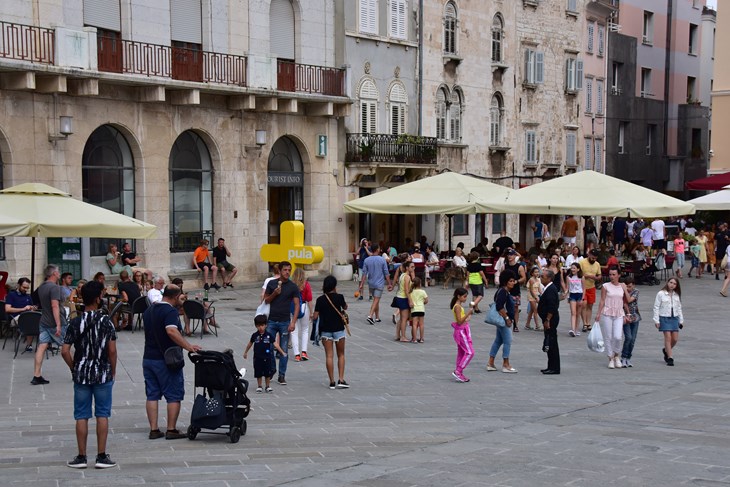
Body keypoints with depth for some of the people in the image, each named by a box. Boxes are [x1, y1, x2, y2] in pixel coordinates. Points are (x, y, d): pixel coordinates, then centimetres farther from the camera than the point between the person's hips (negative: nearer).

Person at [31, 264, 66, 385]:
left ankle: (36, 376, -4)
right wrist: (58, 325, -27)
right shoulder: (54, 287, -16)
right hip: (55, 323, -7)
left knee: (41, 347, 1)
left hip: (44, 322, 7)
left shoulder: (41, 287, 11)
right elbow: (55, 306, -24)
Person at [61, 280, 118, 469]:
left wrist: (74, 368, 8)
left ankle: (81, 457, 10)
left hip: (81, 375, 1)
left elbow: (65, 351, -7)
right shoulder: (106, 321, -7)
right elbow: (112, 351, -8)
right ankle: (101, 456, 6)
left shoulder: (76, 323, -3)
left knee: (81, 416, 6)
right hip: (103, 374, -1)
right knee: (102, 415, 5)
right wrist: (113, 372, 5)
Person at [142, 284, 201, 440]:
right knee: (174, 396, 2)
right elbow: (171, 331, -31)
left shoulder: (149, 310, 12)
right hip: (166, 360, -7)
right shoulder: (171, 311, -15)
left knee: (152, 395, 9)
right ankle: (171, 430, 2)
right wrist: (189, 347, -34)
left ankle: (154, 430, 8)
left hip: (148, 358, 7)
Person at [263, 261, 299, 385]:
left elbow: (297, 305, -4)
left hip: (285, 322, -1)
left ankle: (282, 376, 10)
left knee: (284, 350, 2)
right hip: (271, 320, 1)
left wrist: (293, 322, -13)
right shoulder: (271, 284, 3)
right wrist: (275, 293, -11)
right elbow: (266, 300, 9)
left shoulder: (293, 287, -1)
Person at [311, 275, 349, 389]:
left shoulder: (320, 299, -6)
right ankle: (341, 380, 2)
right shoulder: (339, 297, -8)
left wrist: (312, 317, 17)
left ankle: (332, 382, 2)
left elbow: (315, 316, -6)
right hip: (338, 329, -1)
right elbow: (345, 307, 12)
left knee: (329, 356, 3)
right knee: (341, 355, 11)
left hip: (325, 330, 1)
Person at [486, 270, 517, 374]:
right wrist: (507, 318, -21)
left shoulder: (507, 292, 14)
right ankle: (506, 365, 1)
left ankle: (490, 363, 19)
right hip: (503, 321, -11)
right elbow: (499, 307, -25)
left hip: (506, 320, 11)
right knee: (507, 341, -5)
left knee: (498, 341, 14)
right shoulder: (502, 292, -18)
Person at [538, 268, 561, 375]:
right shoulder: (549, 288, 14)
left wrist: (547, 320, -23)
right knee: (549, 344, 14)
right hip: (549, 319, 11)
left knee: (552, 343, -6)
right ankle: (552, 367, 21)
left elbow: (552, 307, -24)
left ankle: (554, 368, -3)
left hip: (550, 320, -11)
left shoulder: (551, 289, -18)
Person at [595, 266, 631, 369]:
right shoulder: (606, 286, 1)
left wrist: (624, 289, -2)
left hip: (619, 314, 1)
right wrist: (598, 313, -4)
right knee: (608, 337, 1)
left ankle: (617, 355, 12)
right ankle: (611, 358, 13)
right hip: (607, 314, -1)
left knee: (618, 337, -12)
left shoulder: (622, 286, 8)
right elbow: (602, 301, 1)